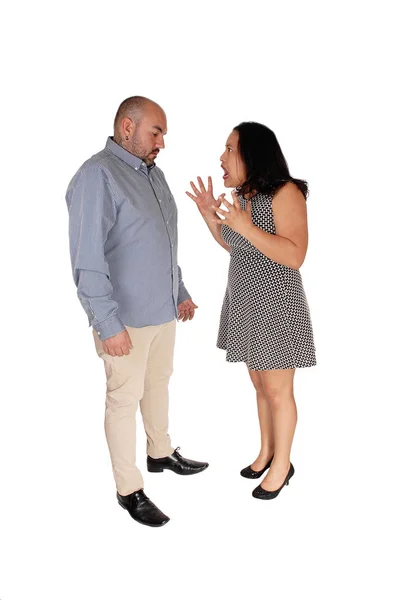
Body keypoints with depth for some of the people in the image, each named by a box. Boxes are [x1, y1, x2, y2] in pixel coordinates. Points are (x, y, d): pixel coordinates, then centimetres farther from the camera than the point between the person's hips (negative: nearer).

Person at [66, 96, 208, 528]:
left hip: (163, 310, 9)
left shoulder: (153, 173, 12)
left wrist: (180, 291, 20)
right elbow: (87, 259, -21)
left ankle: (161, 453, 41)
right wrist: (108, 324, -23)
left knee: (158, 383, 21)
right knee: (124, 399, 4)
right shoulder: (97, 176, -16)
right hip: (126, 318, -8)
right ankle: (129, 490, 19)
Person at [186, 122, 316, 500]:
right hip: (245, 302, 8)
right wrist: (209, 214, 3)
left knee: (277, 390, 5)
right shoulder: (243, 195, 6)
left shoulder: (285, 192, -17)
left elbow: (295, 256, -23)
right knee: (260, 384, 18)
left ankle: (282, 464, 23)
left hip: (275, 305, -7)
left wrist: (247, 227, -30)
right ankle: (267, 451, 34)